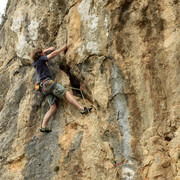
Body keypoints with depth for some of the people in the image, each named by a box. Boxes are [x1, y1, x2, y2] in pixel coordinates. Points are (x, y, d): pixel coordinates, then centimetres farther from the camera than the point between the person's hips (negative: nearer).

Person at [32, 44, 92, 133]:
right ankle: (82, 109, -32)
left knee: (53, 107, -2)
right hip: (47, 81, -8)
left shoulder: (35, 63, 24)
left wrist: (48, 49, 44)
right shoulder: (40, 59, 3)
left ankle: (43, 126, -13)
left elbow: (40, 54, 46)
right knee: (66, 93, -18)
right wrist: (63, 48, 15)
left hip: (44, 87, 8)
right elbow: (53, 54, 5)